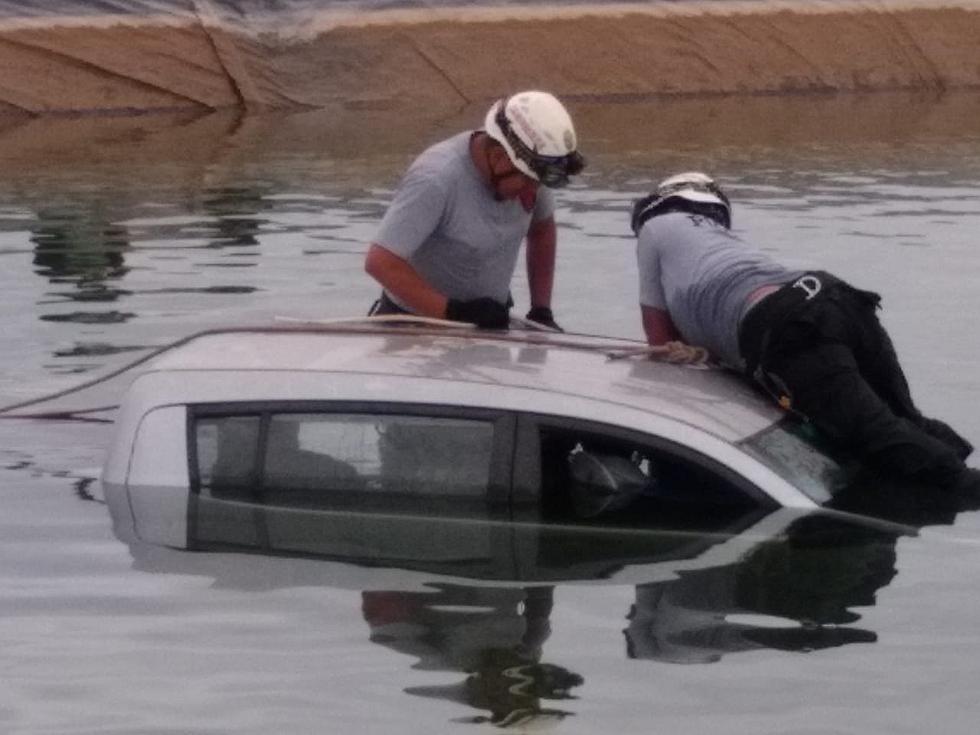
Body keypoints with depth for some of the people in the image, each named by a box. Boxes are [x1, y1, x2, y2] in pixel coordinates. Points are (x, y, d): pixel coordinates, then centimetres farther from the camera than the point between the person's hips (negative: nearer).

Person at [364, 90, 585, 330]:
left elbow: (542, 228, 14)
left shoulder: (527, 169, -8)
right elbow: (380, 263, -30)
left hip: (489, 325, 5)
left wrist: (542, 310, 7)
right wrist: (455, 311, -32)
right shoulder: (437, 180, -28)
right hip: (418, 327, -5)